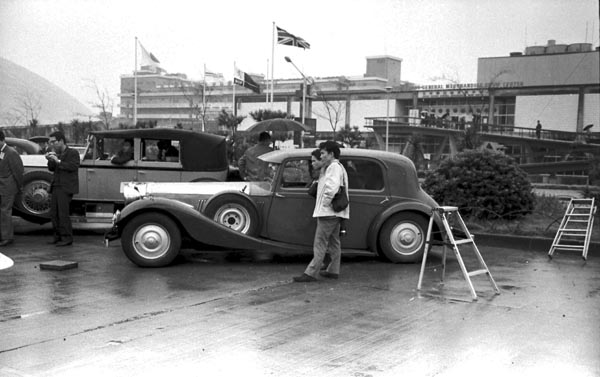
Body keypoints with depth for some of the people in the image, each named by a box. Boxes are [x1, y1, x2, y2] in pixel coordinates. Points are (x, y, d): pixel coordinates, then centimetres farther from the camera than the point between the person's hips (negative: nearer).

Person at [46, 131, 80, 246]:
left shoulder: (72, 153, -5)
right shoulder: (57, 153, 16)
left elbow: (73, 166, -19)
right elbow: (51, 169, 15)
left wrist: (58, 161, -19)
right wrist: (50, 160, -3)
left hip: (66, 188, -7)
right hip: (56, 187, 8)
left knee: (63, 213, -9)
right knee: (53, 213, 8)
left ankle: (67, 238, -2)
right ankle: (58, 236, 17)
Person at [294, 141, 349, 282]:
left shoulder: (334, 167, -15)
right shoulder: (339, 167, 19)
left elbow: (332, 187, -30)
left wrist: (326, 202, -22)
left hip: (328, 212, -11)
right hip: (335, 213, 11)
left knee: (320, 243, -9)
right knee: (333, 243, 14)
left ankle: (310, 273, -9)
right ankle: (333, 271, 21)